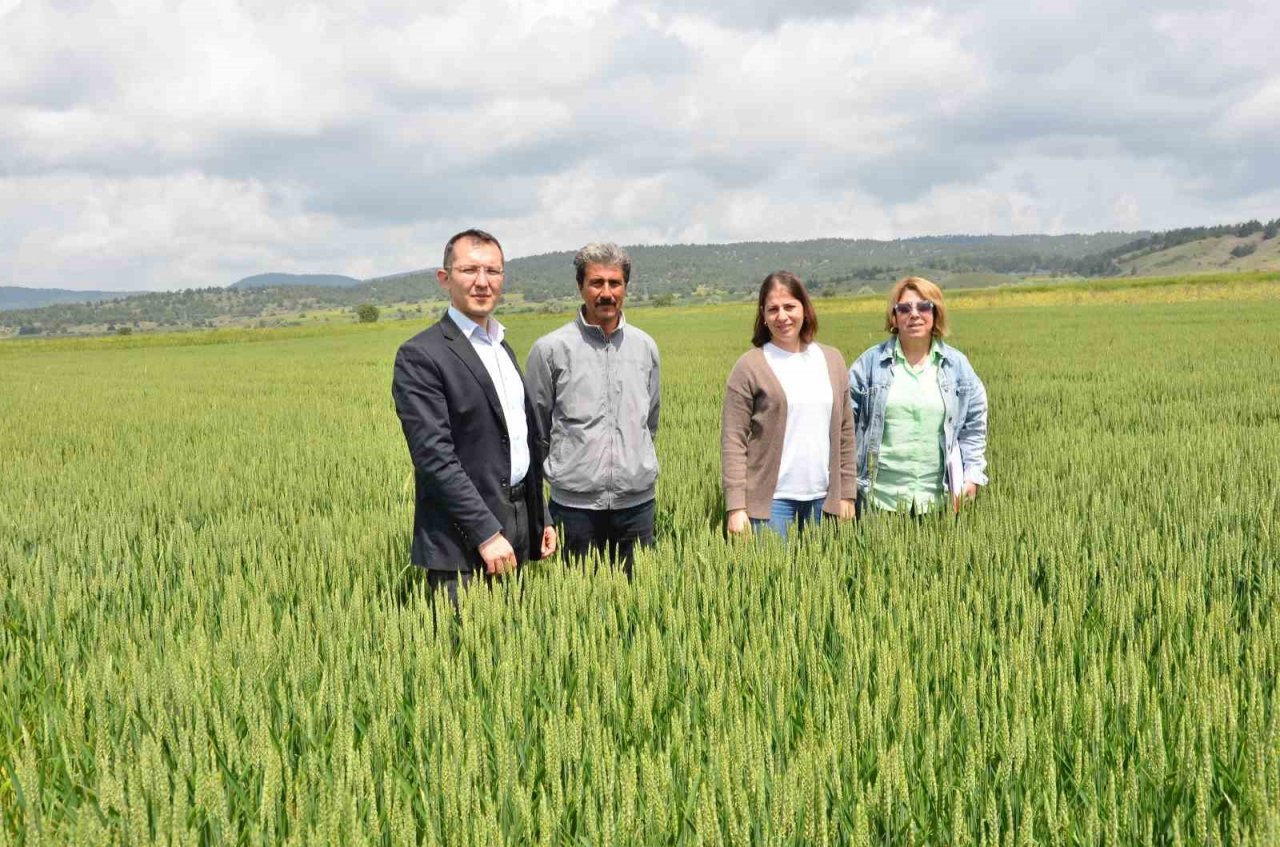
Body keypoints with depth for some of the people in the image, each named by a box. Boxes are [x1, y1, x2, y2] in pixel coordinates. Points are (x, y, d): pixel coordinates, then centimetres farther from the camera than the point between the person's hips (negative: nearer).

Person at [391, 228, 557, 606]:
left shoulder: (503, 348, 16)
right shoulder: (420, 356, -12)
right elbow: (435, 456, -18)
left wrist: (542, 518, 17)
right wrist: (487, 533, -21)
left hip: (516, 533, 8)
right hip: (462, 547, -8)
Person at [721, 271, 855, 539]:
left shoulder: (831, 360, 9)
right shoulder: (750, 366, -3)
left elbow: (845, 432, 13)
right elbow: (733, 441, -6)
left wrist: (847, 494, 10)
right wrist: (735, 507, -11)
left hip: (823, 497, 4)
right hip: (771, 498, -4)